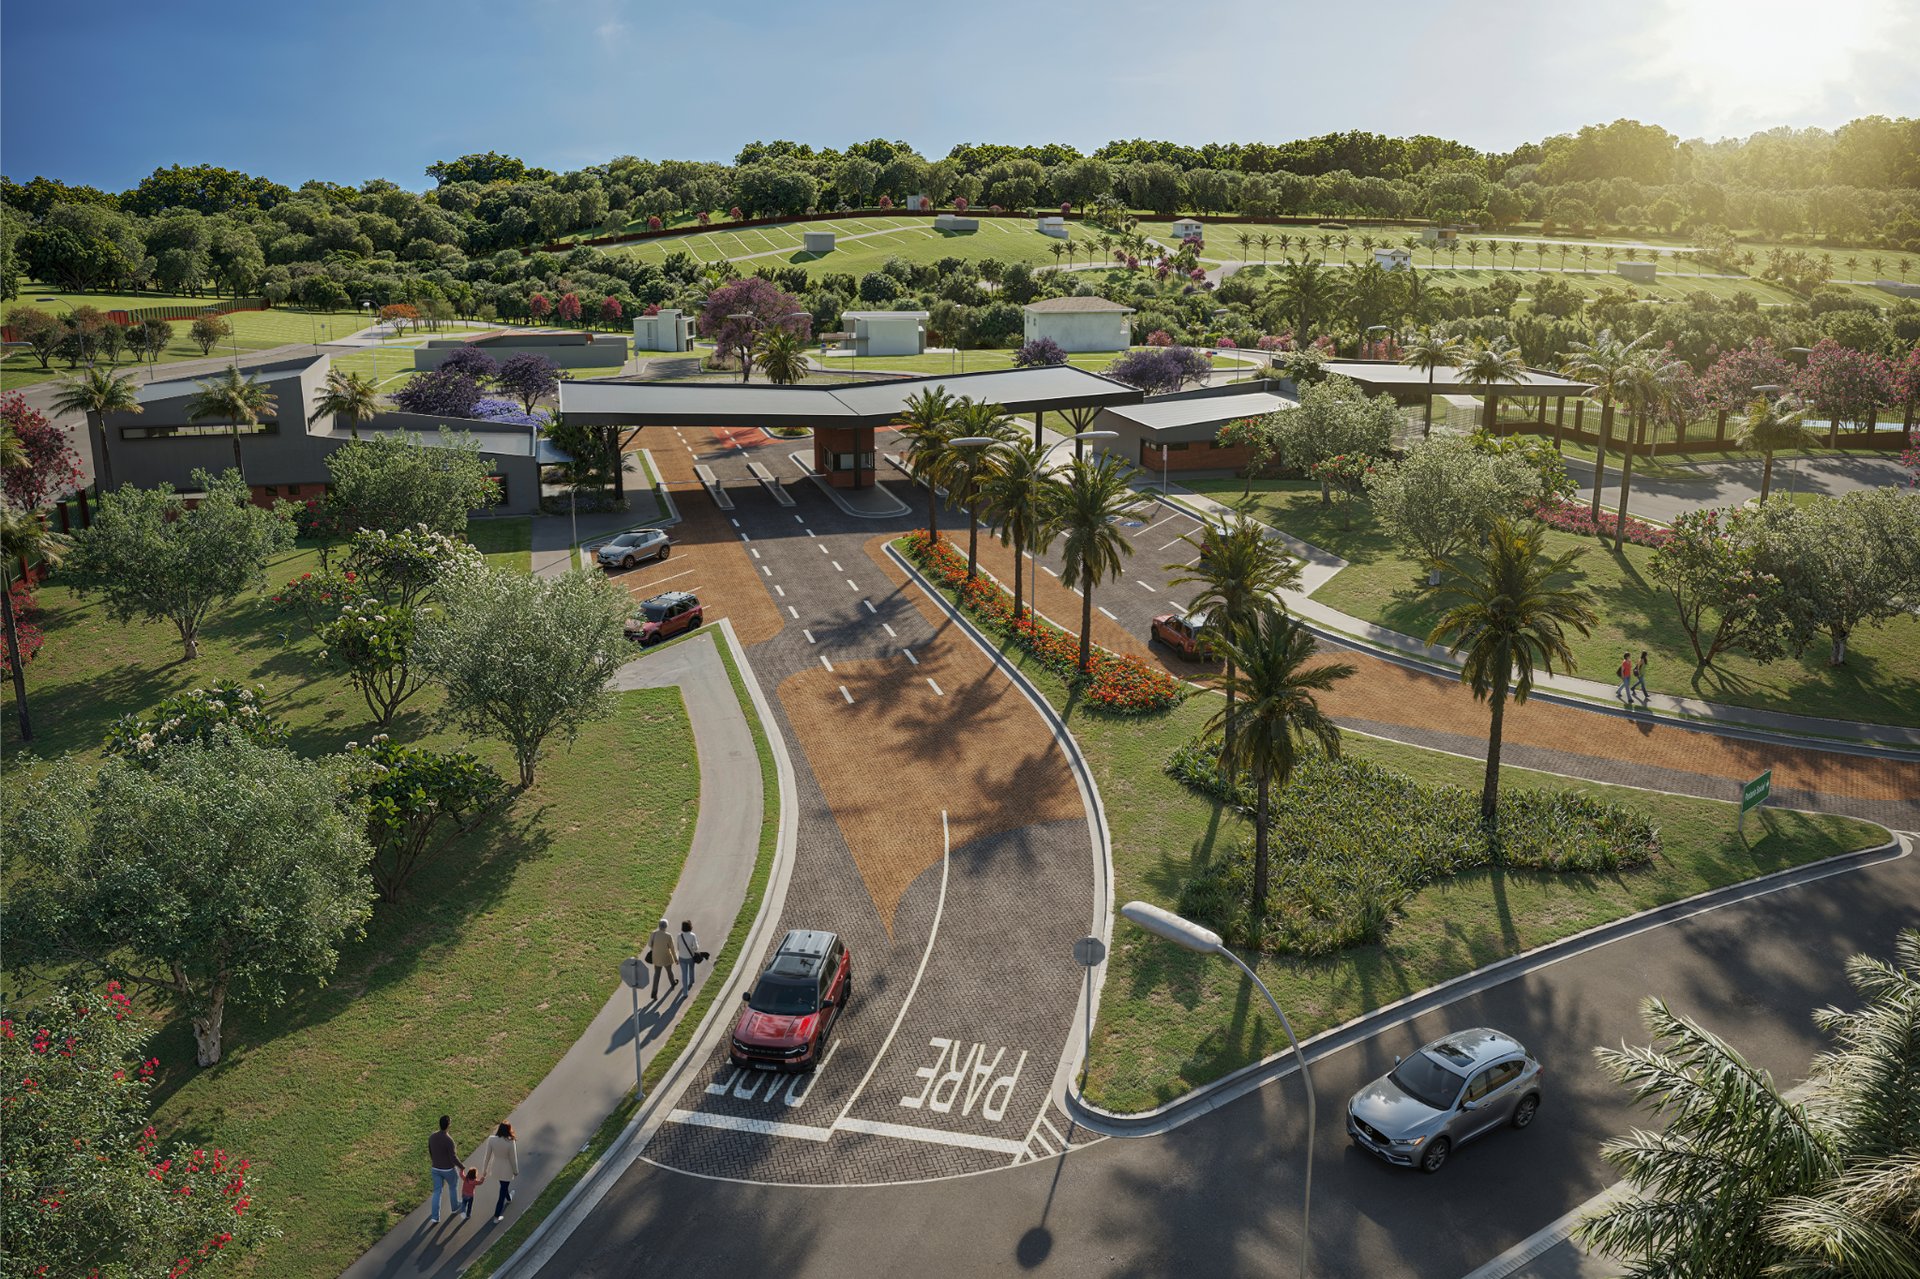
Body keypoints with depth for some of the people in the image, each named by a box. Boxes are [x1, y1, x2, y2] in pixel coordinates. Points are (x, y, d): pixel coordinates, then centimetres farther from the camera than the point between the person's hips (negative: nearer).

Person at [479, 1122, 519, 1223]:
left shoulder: (491, 1139, -21)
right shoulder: (510, 1143, -31)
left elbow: (488, 1156, -9)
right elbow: (513, 1159, -17)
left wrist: (484, 1170, 4)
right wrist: (516, 1171, 2)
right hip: (506, 1170, -5)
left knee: (503, 1186, 34)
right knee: (502, 1192, 16)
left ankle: (509, 1198, 62)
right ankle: (497, 1216, 27)